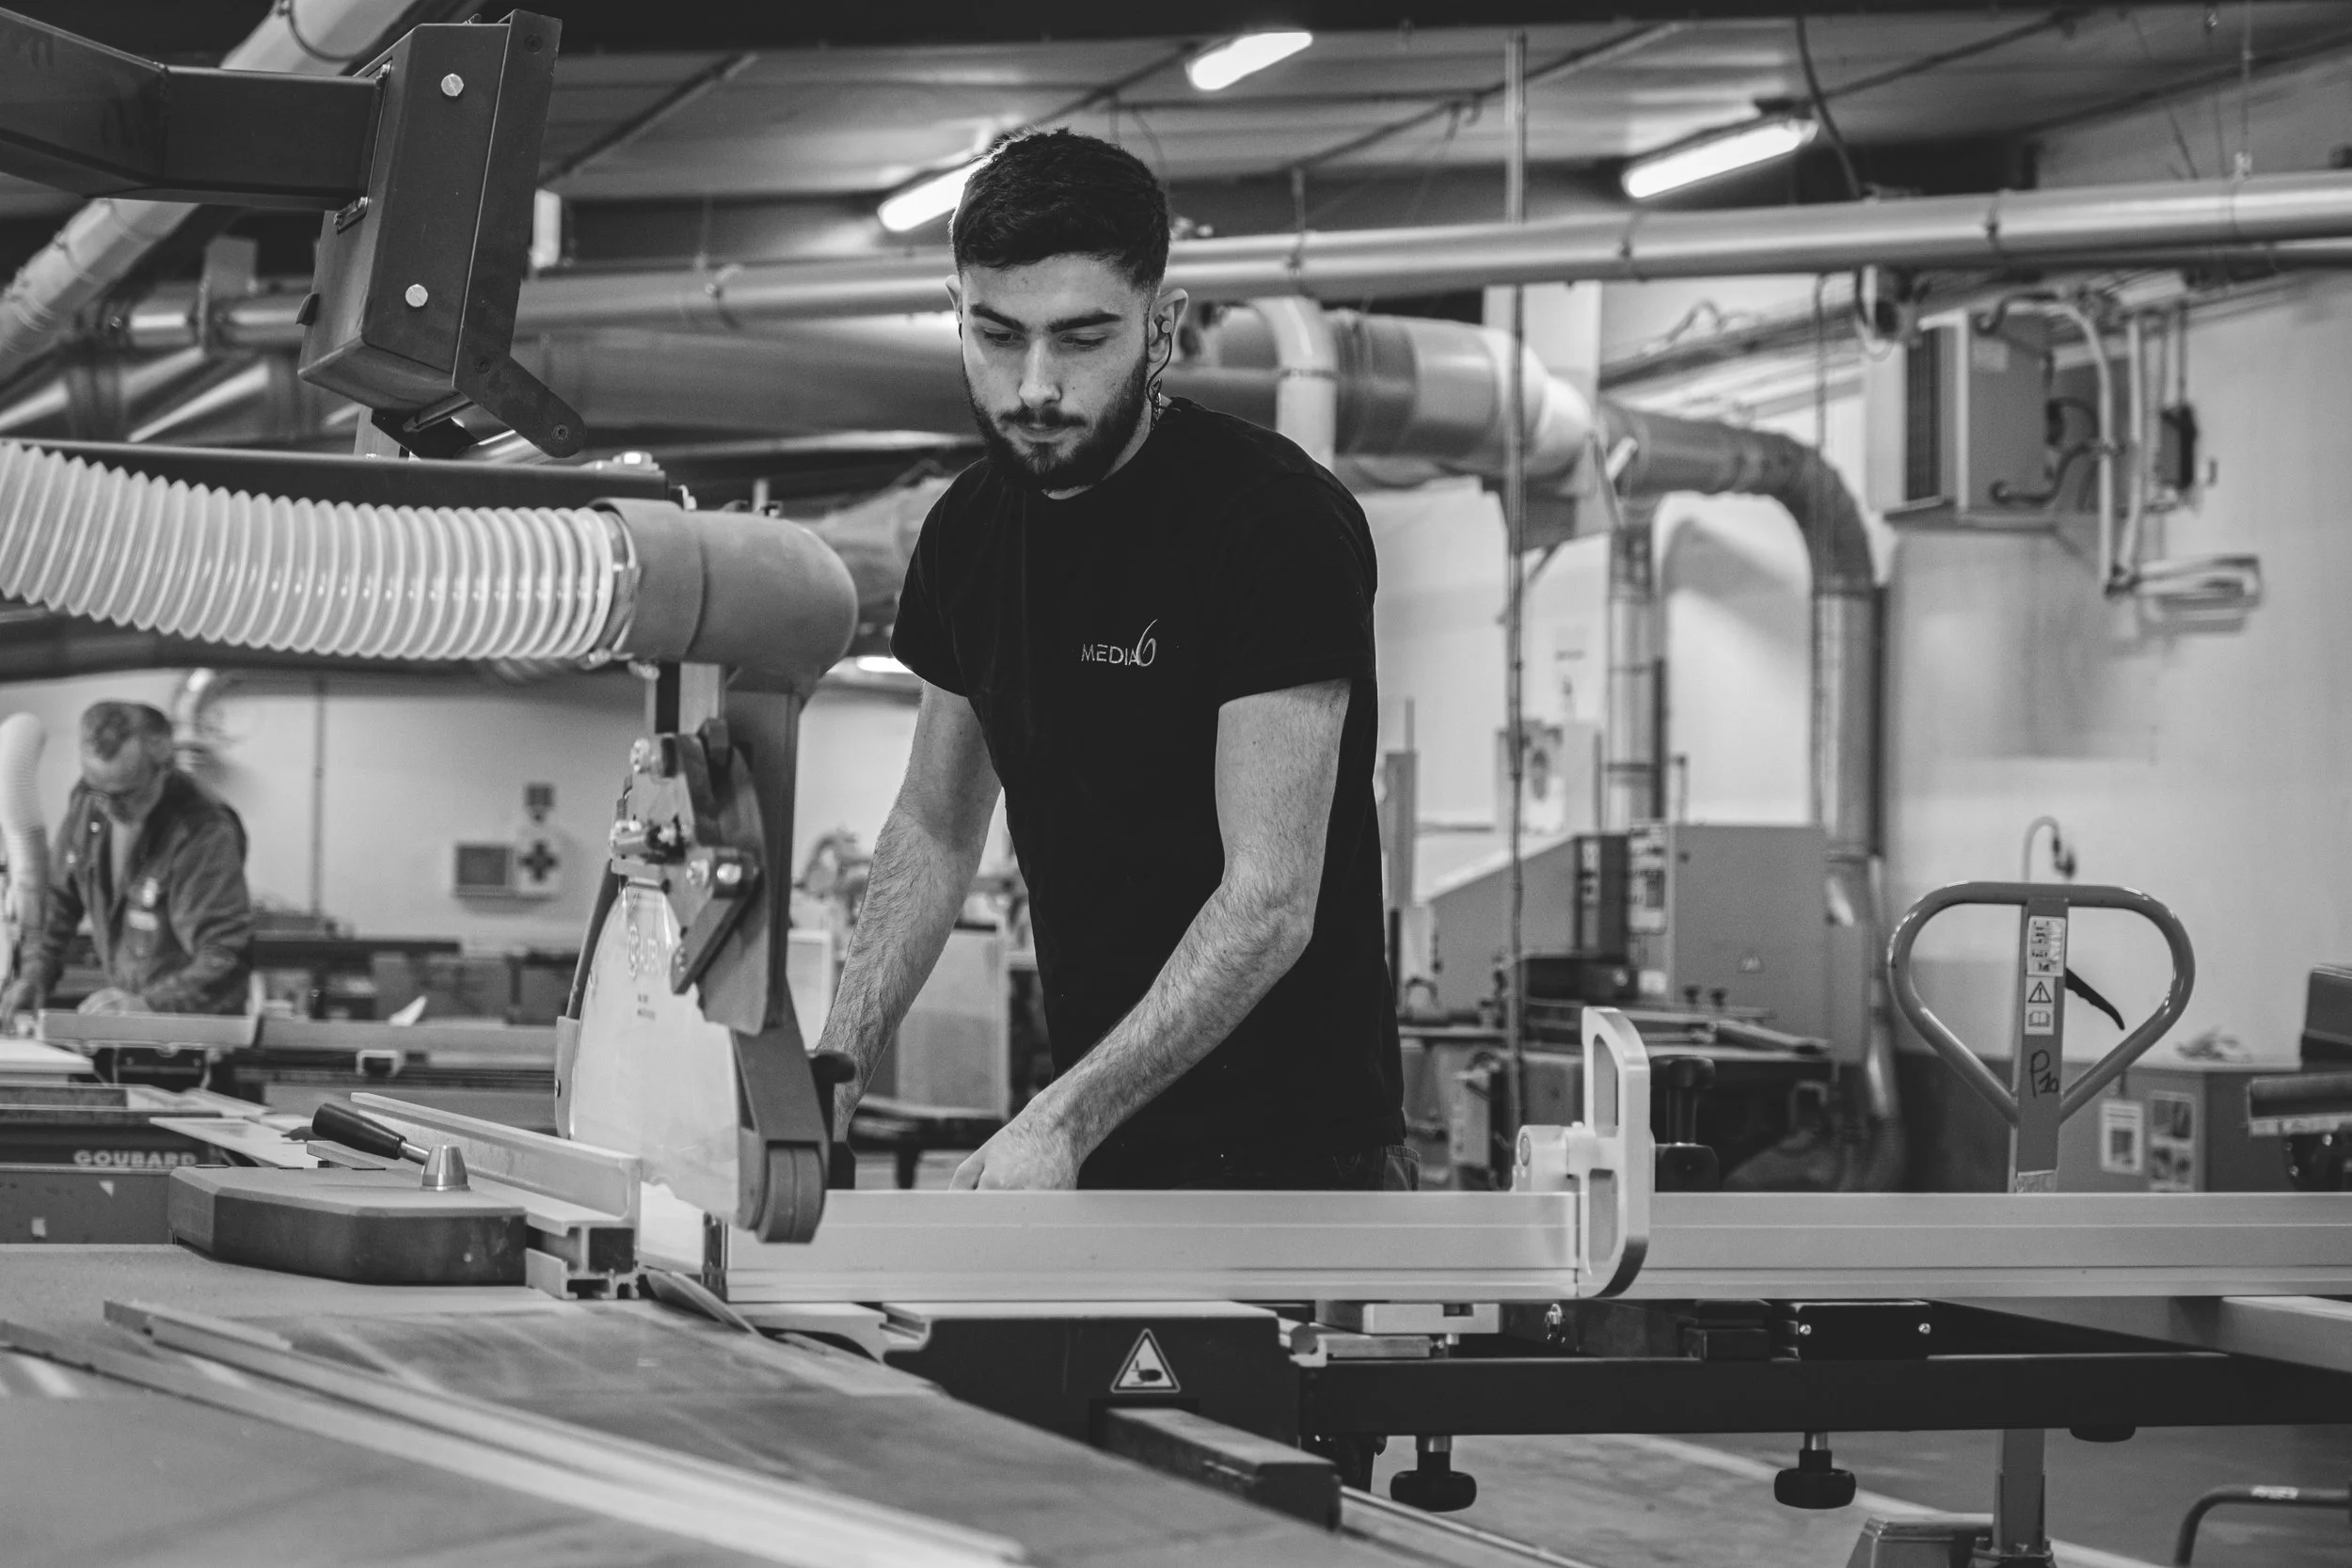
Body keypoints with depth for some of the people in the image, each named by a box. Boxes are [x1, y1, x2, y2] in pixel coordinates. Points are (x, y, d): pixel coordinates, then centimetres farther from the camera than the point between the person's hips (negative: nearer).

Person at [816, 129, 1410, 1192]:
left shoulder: (1277, 524, -16)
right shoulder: (968, 533, 7)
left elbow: (1269, 902, -20)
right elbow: (936, 827, 18)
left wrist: (1060, 1123, -25)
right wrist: (830, 1074, 5)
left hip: (1282, 1152, -6)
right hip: (1092, 1151, 7)